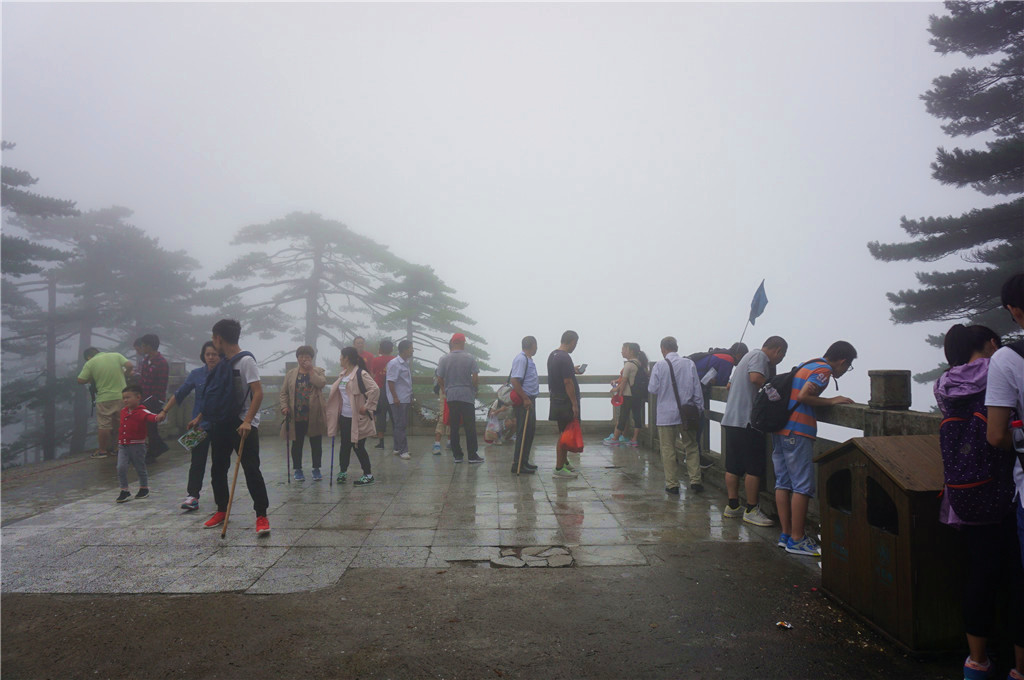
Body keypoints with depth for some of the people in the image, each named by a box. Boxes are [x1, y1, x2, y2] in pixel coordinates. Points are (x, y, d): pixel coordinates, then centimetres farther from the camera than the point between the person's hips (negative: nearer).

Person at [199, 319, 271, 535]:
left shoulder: (246, 360, -12)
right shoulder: (222, 362, 12)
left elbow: (258, 393, -19)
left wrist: (247, 421, -26)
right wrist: (201, 417, 20)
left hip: (243, 425, -8)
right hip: (221, 424, 8)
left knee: (251, 469, -8)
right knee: (218, 469, 14)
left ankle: (261, 515, -1)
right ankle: (222, 511, 29)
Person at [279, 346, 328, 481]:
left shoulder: (318, 371, 5)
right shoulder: (291, 374, 9)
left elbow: (321, 383, -15)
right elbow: (283, 392, 6)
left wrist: (311, 370, -12)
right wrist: (284, 406, -8)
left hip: (314, 416, -1)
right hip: (296, 416, 1)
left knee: (316, 443, 6)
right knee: (297, 443, 9)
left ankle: (316, 469, 18)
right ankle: (297, 469, 22)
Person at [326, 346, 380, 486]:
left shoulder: (361, 374, -16)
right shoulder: (343, 374, 12)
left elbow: (375, 389, -23)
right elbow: (336, 391, 25)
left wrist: (368, 407, -19)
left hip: (357, 418, -8)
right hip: (344, 416, 8)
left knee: (358, 446, -2)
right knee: (345, 445, 14)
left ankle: (368, 475, 11)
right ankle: (343, 472, 29)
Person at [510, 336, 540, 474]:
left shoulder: (528, 359, 17)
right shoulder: (521, 359, -15)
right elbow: (515, 381, -23)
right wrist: (525, 399, -25)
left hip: (529, 400, 10)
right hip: (523, 401, -10)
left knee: (530, 431, 15)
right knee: (523, 432, -8)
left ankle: (524, 461, 23)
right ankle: (518, 464, -4)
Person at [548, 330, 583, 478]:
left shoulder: (552, 355, 11)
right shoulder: (565, 358, -19)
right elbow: (568, 383, -22)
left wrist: (573, 370, 29)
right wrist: (574, 404, -19)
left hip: (556, 400, 10)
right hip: (565, 402, -10)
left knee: (565, 433, 19)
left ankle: (565, 462, 29)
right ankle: (559, 469, 1)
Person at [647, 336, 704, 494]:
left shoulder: (659, 366, -8)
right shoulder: (689, 364, -2)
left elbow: (653, 389, -6)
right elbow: (696, 389, 1)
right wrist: (699, 409, 10)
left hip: (666, 414, -2)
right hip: (686, 413, 2)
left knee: (668, 450, 6)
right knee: (691, 447, 14)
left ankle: (672, 484, 9)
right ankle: (695, 480, 11)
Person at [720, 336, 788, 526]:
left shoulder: (749, 355, 24)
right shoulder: (760, 356, -6)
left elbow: (730, 385, 29)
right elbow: (756, 377, -26)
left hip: (731, 419, 10)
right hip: (747, 421, -10)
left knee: (733, 466, 12)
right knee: (755, 467, -4)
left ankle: (733, 505, 19)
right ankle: (751, 510, 1)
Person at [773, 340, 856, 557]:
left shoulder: (807, 365, 21)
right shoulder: (823, 370, -6)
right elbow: (803, 396, -18)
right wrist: (831, 401, -7)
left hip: (779, 428, 9)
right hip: (797, 431, -9)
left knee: (783, 483, 11)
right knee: (803, 486, -4)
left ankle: (786, 534, 18)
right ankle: (797, 540, 0)